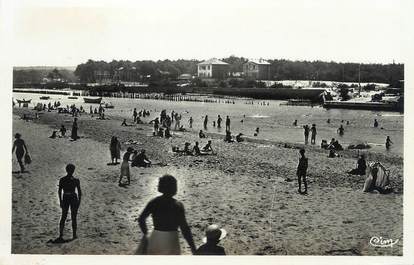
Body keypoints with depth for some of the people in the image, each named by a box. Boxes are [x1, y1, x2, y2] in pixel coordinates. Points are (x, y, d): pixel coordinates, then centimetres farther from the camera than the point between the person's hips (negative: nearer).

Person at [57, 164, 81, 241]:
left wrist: (60, 201, 9)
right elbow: (79, 192, -7)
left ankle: (61, 235, 6)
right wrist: (79, 201, 4)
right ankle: (74, 235, 14)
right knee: (74, 218, 9)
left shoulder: (62, 180, -4)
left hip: (65, 199, 2)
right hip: (73, 198, -2)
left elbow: (59, 191, 0)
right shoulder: (76, 180, -10)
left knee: (63, 217, 13)